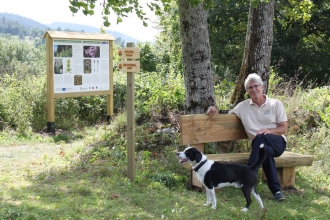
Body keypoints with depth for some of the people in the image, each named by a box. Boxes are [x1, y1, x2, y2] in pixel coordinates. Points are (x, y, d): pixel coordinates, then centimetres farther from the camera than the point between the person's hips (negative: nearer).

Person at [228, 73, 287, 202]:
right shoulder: (243, 106, 12)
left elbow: (284, 129, 3)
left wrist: (269, 130, -18)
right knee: (266, 151, -36)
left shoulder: (276, 104, 6)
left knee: (261, 138, -36)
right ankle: (276, 190, -34)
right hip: (260, 145, 2)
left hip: (278, 143, -1)